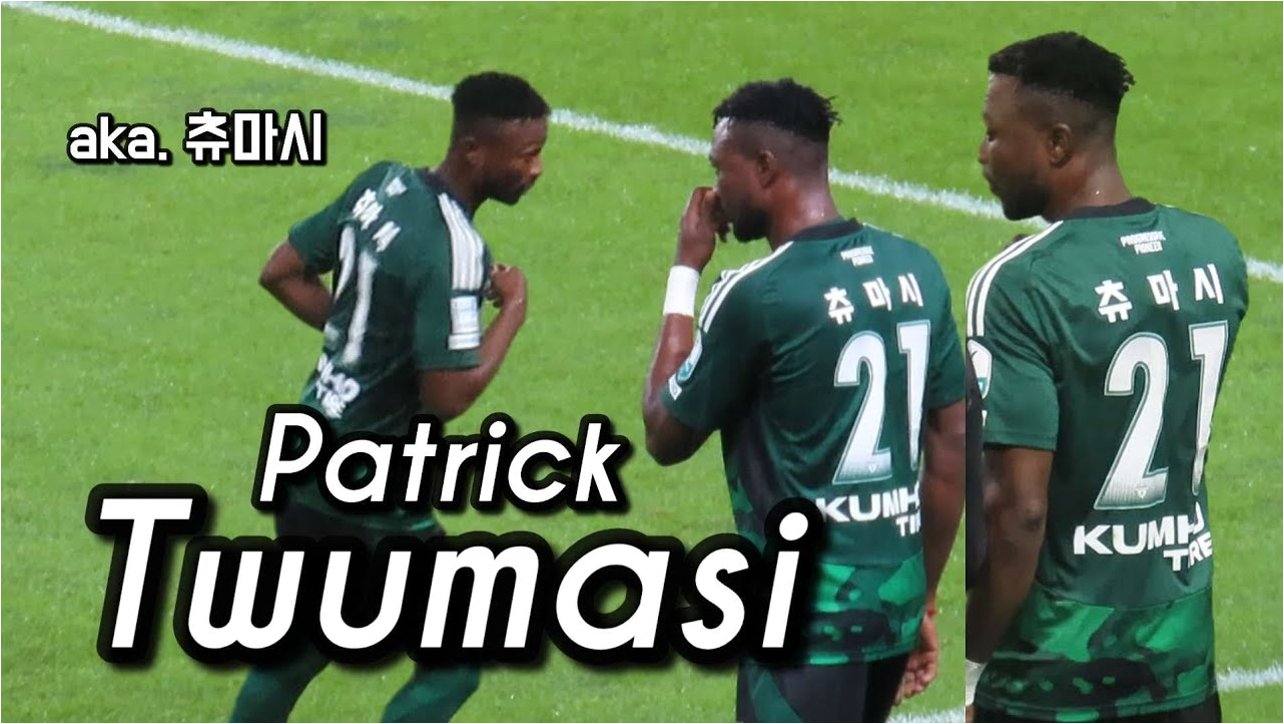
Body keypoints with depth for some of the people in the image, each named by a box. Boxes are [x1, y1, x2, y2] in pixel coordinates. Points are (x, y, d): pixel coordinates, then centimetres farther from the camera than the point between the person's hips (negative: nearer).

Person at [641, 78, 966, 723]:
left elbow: (666, 437, -2)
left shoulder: (757, 296, -16)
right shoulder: (915, 271, 5)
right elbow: (950, 448, 10)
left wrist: (685, 271, 3)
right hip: (892, 598, 8)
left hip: (807, 613, -8)